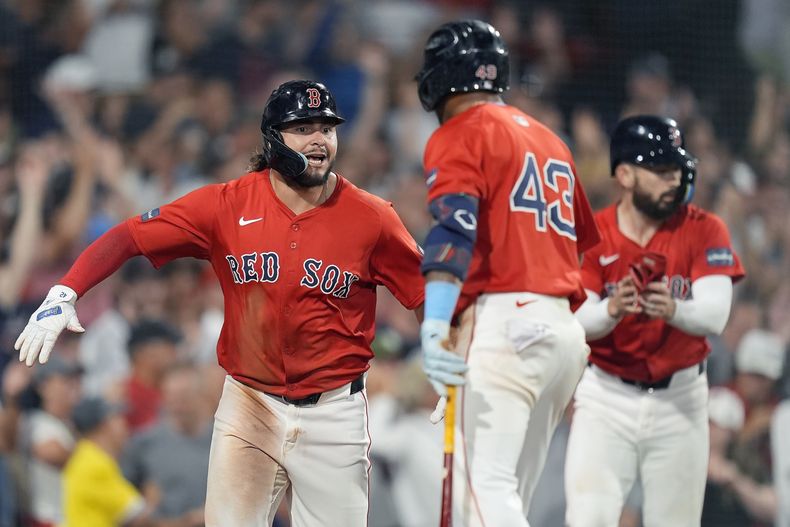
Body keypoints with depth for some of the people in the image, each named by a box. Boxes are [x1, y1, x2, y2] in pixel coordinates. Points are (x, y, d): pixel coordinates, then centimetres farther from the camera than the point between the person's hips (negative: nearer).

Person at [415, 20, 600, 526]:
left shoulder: (460, 135, 1)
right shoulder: (549, 139, 25)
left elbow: (454, 230, -16)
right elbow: (586, 245, 27)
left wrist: (434, 326, -28)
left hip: (503, 321, -8)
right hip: (566, 328, 8)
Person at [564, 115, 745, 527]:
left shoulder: (703, 231, -7)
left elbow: (714, 317, -20)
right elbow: (579, 321, -19)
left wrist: (672, 309, -42)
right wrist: (611, 310, -42)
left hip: (680, 398, 1)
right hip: (606, 397, -1)